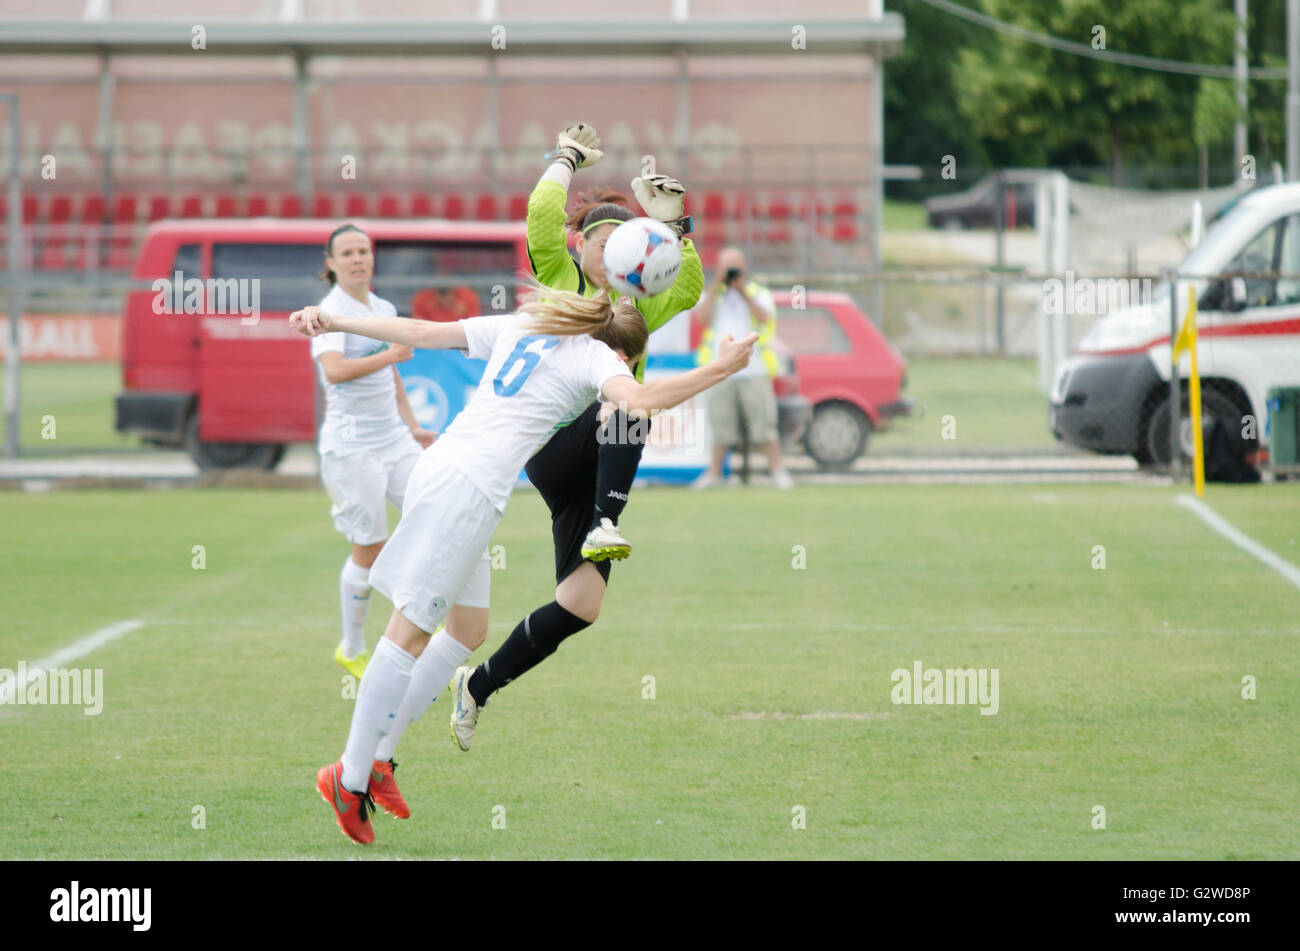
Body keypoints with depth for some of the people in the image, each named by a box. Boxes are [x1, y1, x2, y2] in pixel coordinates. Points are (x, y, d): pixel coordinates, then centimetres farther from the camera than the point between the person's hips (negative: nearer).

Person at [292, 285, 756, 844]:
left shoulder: (519, 326, 23)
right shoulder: (597, 357, 4)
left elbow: (423, 332, 20)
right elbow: (641, 399, -16)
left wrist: (333, 323, 24)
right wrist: (720, 369, -9)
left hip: (438, 463, 8)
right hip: (473, 485, -8)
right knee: (411, 633, -7)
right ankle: (350, 780, -7)